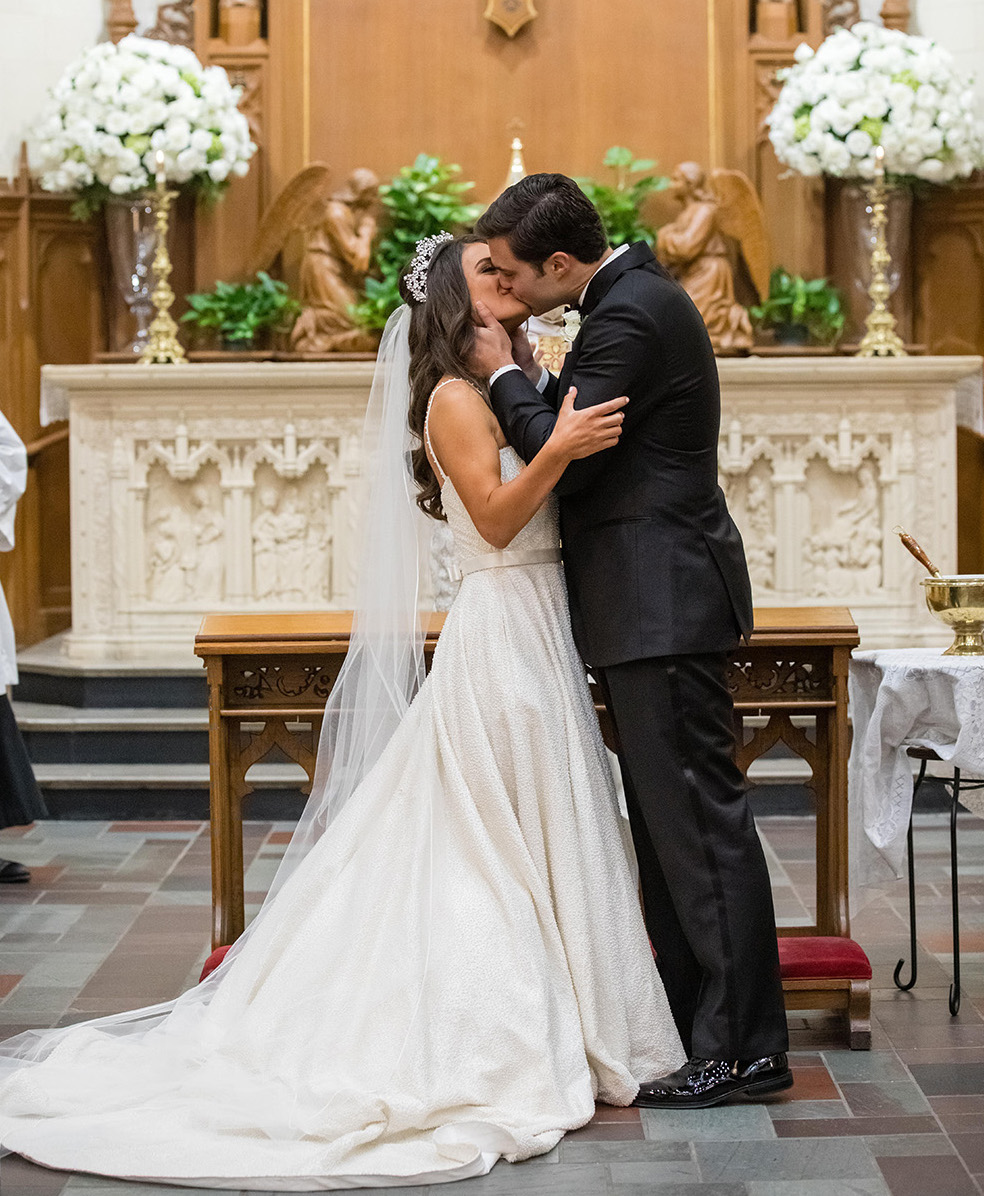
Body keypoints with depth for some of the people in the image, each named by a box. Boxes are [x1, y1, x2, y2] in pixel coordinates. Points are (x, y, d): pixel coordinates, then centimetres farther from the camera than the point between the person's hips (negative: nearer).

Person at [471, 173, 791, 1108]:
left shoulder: (631, 315, -17)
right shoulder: (635, 296, 15)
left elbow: (566, 460, -19)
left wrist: (504, 374, -7)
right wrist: (526, 374, 5)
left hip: (662, 604, -11)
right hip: (653, 604, 11)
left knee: (697, 816, -8)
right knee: (668, 820, 14)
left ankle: (742, 1047, -3)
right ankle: (696, 1024, 21)